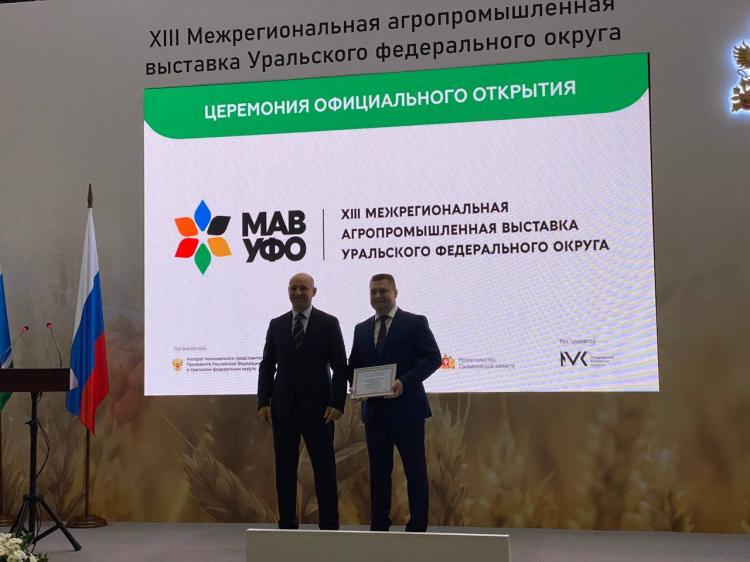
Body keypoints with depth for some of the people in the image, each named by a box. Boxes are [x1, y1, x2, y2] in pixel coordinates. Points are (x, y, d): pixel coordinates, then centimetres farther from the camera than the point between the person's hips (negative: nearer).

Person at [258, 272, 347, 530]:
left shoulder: (328, 323, 1)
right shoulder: (276, 324, 9)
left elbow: (340, 367, -2)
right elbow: (267, 366, 8)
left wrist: (338, 403, -9)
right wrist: (263, 402, -1)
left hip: (317, 407, -2)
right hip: (283, 408, 3)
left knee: (324, 468, 2)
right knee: (285, 468, 6)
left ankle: (329, 524, 10)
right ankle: (287, 523, 16)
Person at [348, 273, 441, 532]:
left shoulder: (415, 323, -1)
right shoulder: (362, 329, 14)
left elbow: (433, 357, -9)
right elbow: (353, 365, 18)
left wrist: (405, 382, -19)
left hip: (406, 408, -5)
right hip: (374, 410, 5)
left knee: (415, 471, 2)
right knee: (378, 471, 10)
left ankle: (417, 527, 11)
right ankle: (378, 527, 18)